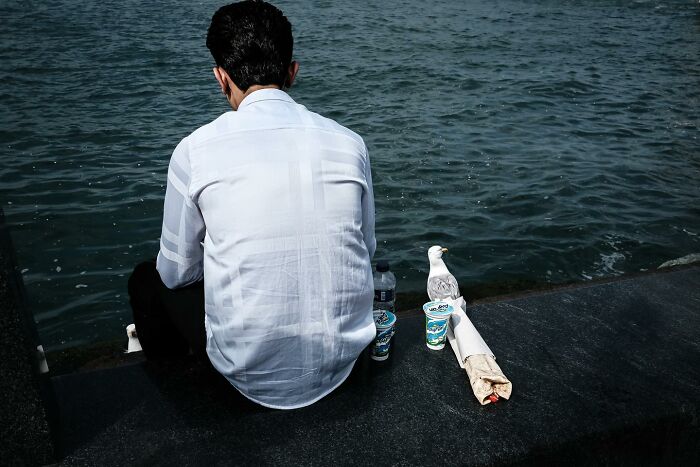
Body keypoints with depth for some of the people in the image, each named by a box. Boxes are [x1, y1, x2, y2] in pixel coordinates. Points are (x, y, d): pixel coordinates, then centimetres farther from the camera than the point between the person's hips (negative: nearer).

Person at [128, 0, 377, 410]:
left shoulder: (196, 150, -12)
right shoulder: (349, 143, -4)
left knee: (147, 279, 22)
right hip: (344, 359, 4)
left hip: (253, 372, -3)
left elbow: (177, 272, 0)